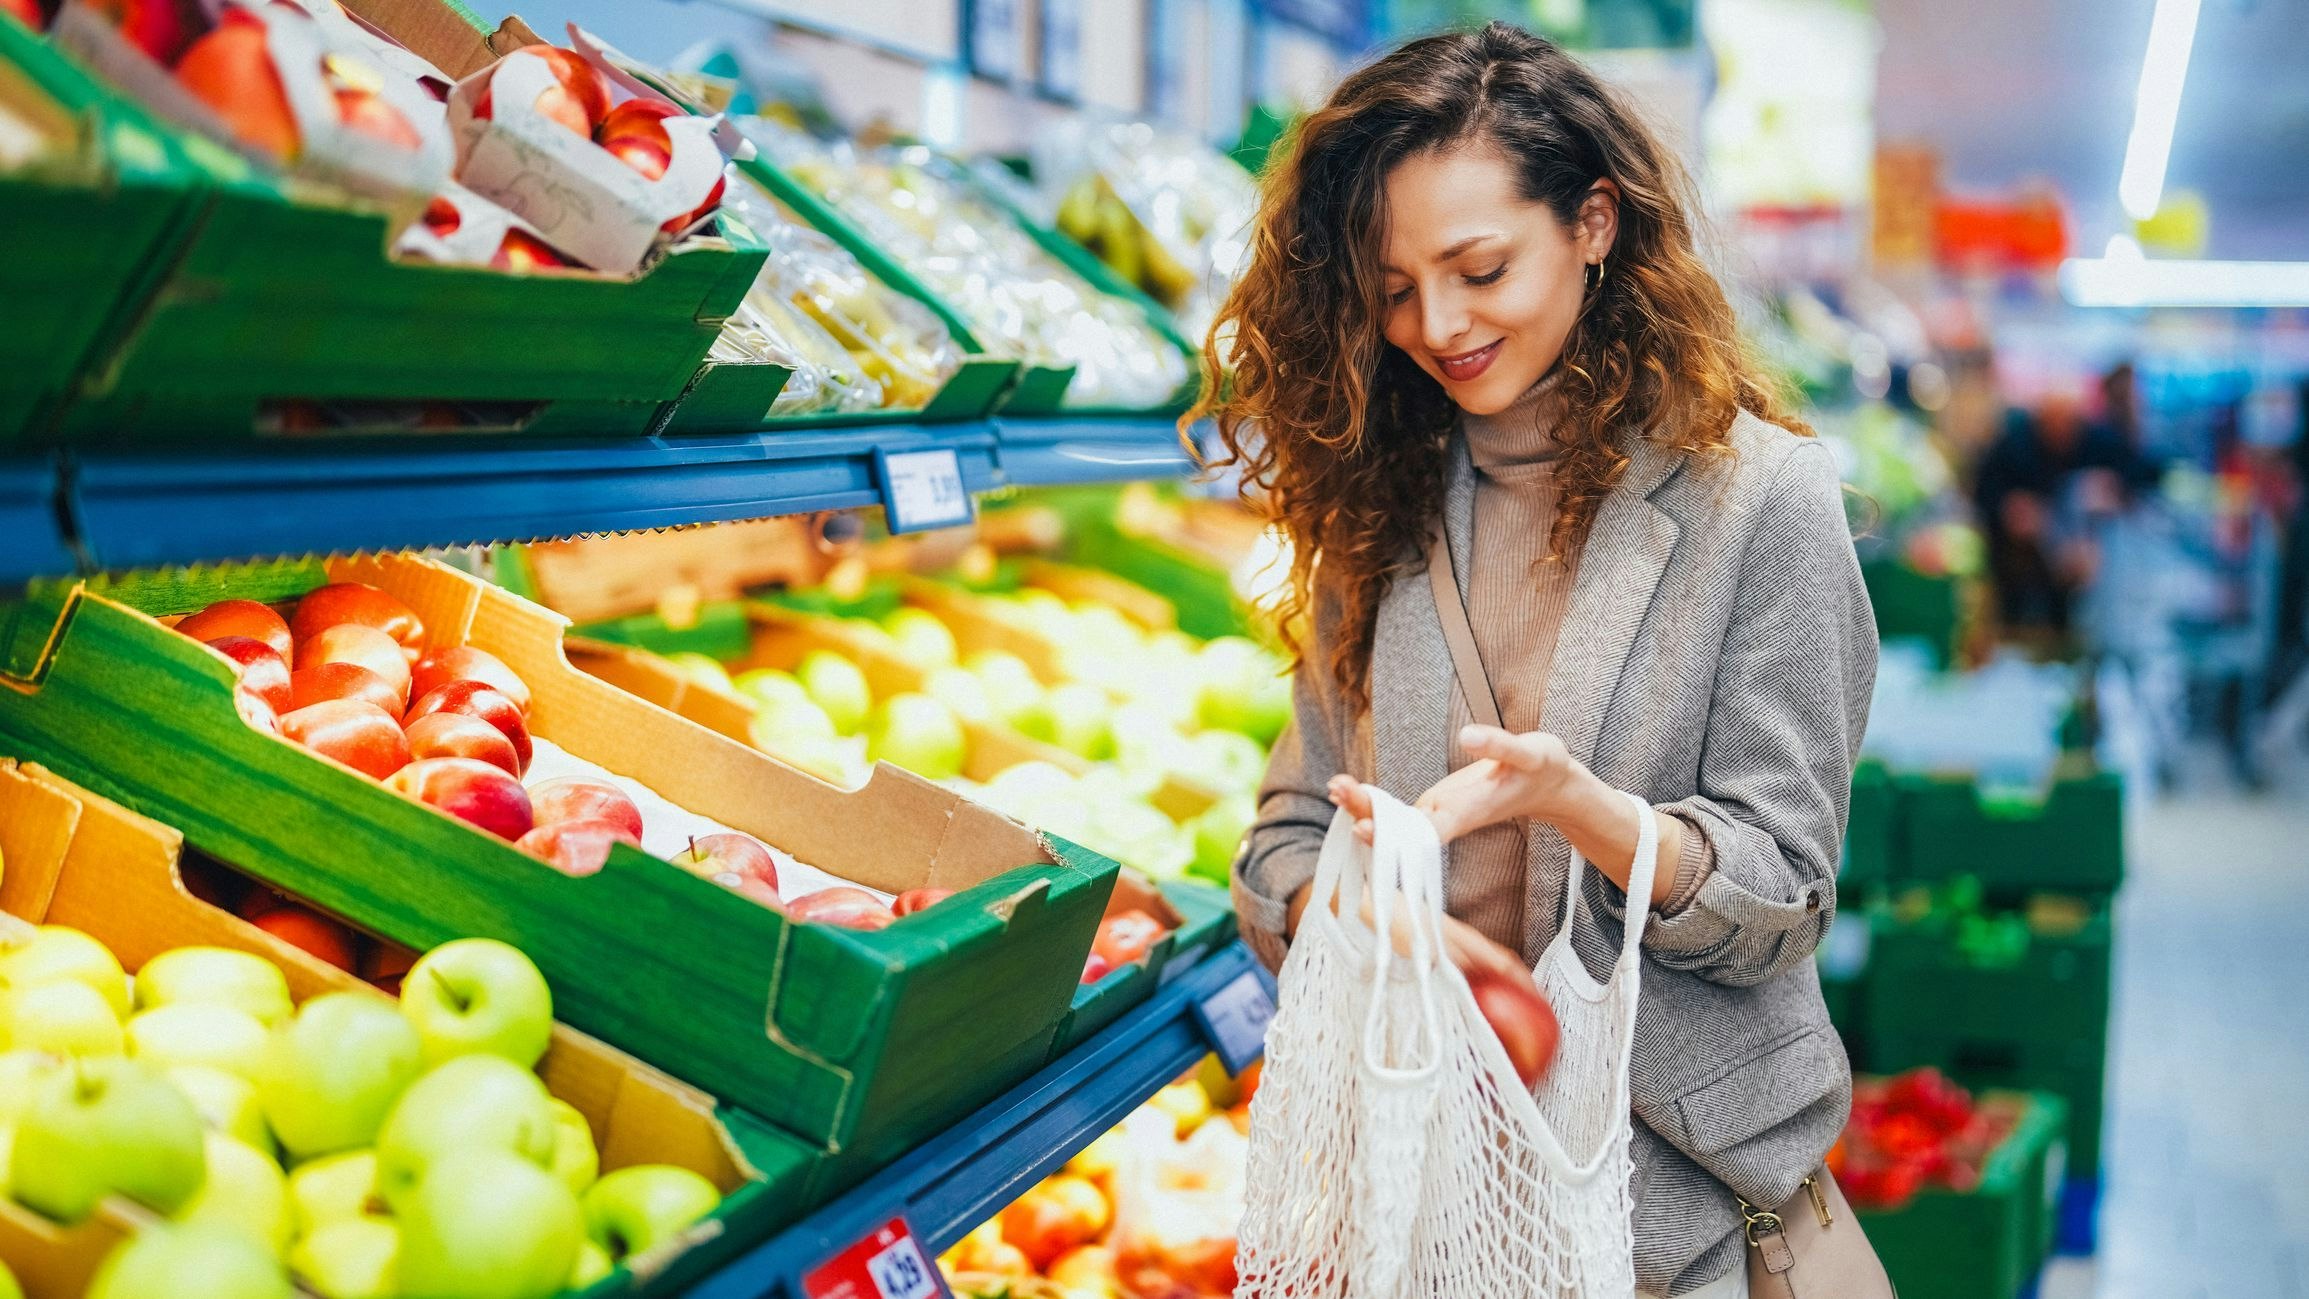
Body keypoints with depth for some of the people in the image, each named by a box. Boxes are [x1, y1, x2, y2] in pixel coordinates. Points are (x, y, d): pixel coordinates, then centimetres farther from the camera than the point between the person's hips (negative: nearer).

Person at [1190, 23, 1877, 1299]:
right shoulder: (1382, 500, 4)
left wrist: (1572, 801, -30)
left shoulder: (1757, 498, -10)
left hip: (1669, 1181, -4)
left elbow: (1779, 903, -11)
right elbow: (1289, 837, 4)